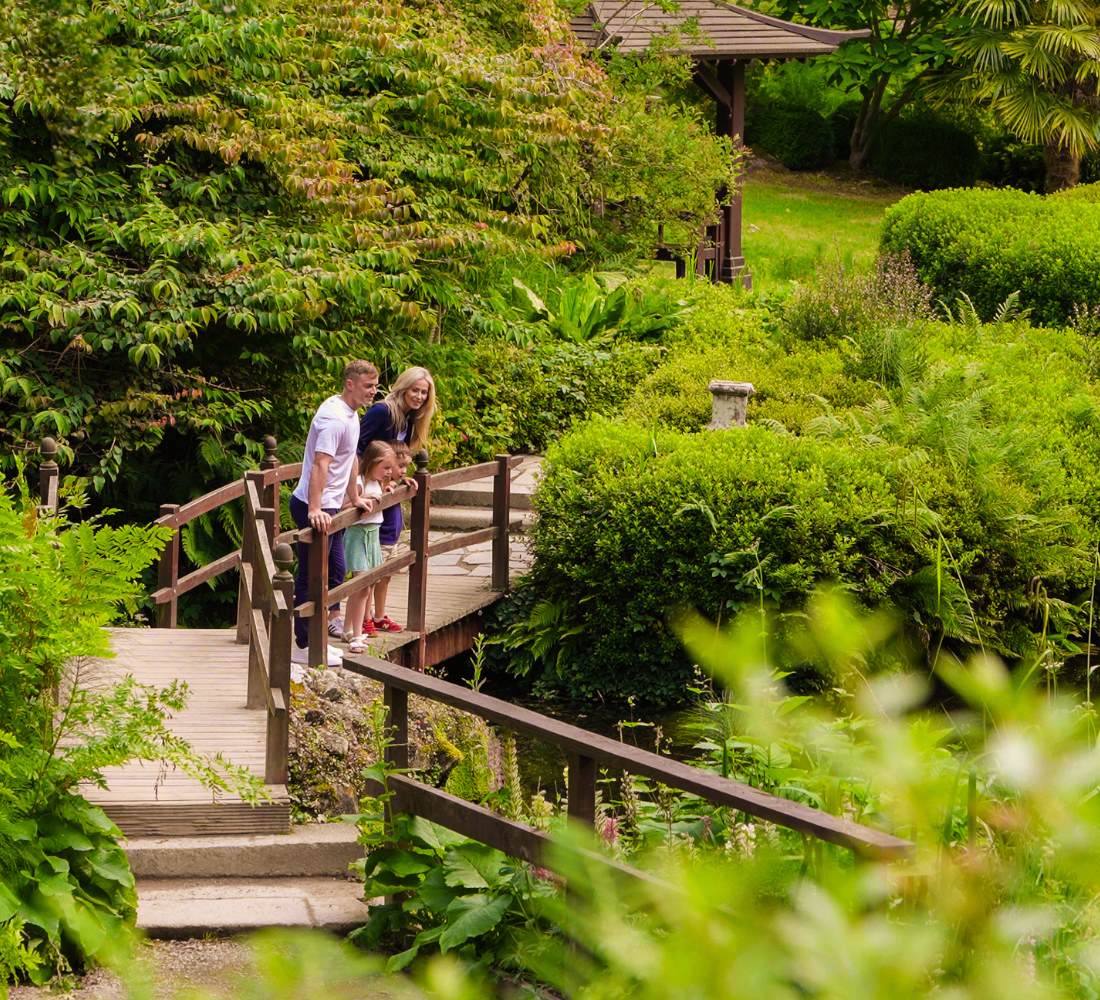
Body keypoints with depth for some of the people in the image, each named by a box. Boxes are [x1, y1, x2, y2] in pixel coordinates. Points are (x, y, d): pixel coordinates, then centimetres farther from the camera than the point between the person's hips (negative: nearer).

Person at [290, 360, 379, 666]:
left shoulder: (351, 414, 13)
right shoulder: (334, 417, -21)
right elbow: (320, 465, -31)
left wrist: (356, 497, 33)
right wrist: (315, 510, -38)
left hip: (330, 507, 11)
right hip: (314, 508, -11)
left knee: (335, 572, 16)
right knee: (311, 577, -5)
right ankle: (303, 646, 0)